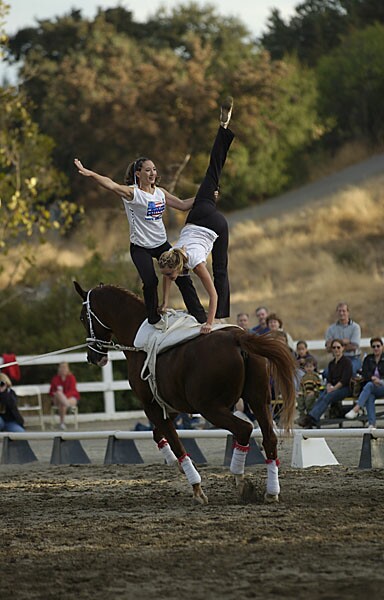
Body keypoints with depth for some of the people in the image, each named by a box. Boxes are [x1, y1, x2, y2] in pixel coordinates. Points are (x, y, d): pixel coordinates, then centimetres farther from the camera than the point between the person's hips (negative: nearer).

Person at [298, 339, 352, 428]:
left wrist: (333, 389, -18)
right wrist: (329, 386, -10)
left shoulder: (347, 361, -1)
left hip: (344, 388, -5)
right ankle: (309, 424, -46)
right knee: (320, 398, -27)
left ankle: (310, 417, -51)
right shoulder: (331, 363, 19)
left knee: (327, 397, -33)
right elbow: (329, 379, 14)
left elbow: (345, 379, -10)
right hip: (333, 387, 5)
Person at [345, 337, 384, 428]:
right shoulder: (368, 359, 18)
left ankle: (356, 409, -49)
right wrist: (373, 378, -16)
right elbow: (365, 373, 4)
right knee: (369, 397, -34)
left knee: (369, 385, -35)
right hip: (370, 385, 2)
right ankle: (372, 424, -43)